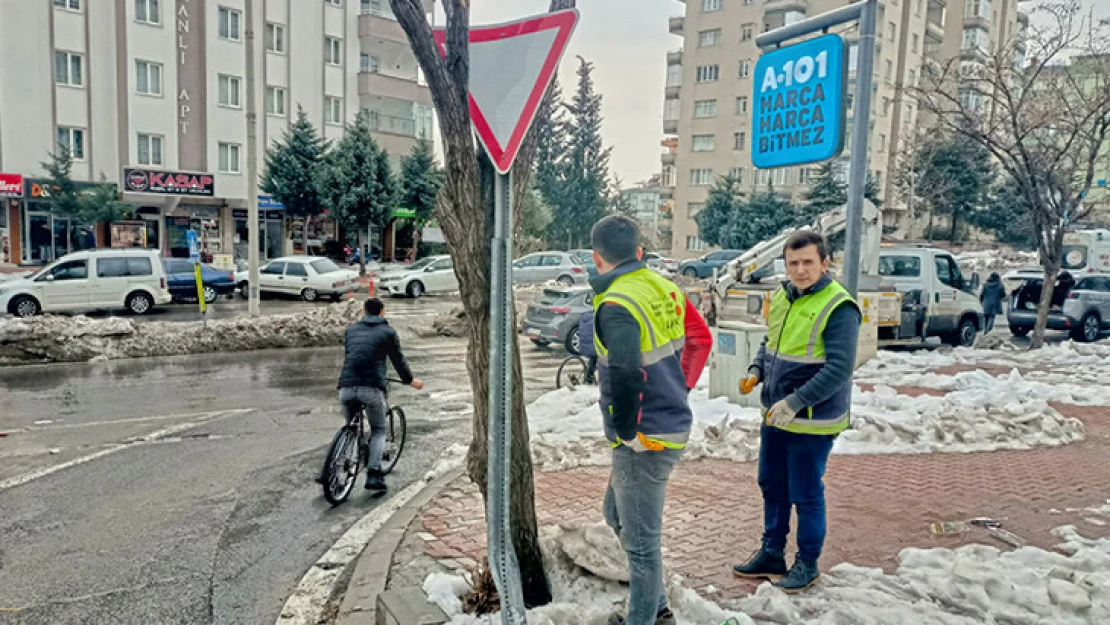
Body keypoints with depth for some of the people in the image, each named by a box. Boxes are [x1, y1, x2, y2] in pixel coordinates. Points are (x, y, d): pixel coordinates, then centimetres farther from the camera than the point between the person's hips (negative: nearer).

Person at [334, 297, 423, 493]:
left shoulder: (351, 329, 20)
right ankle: (373, 474, -1)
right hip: (372, 388, -3)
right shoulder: (388, 332, 10)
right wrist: (410, 381, 32)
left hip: (346, 387, 3)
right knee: (378, 431, 13)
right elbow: (398, 360, 16)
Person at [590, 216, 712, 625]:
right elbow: (701, 339, 16)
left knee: (641, 539, 6)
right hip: (674, 422, 10)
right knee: (618, 515, 25)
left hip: (645, 440, -10)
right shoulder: (663, 287, 5)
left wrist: (625, 431, -18)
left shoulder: (616, 304, -22)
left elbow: (625, 377, -34)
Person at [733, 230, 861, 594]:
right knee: (771, 486, 18)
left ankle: (807, 564, 27)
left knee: (806, 495, 7)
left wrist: (795, 403, -29)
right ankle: (771, 554, 36)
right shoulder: (781, 297, 5)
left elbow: (839, 369, -24)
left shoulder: (838, 307, -19)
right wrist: (757, 371, 0)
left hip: (812, 422, -7)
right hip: (775, 415, 8)